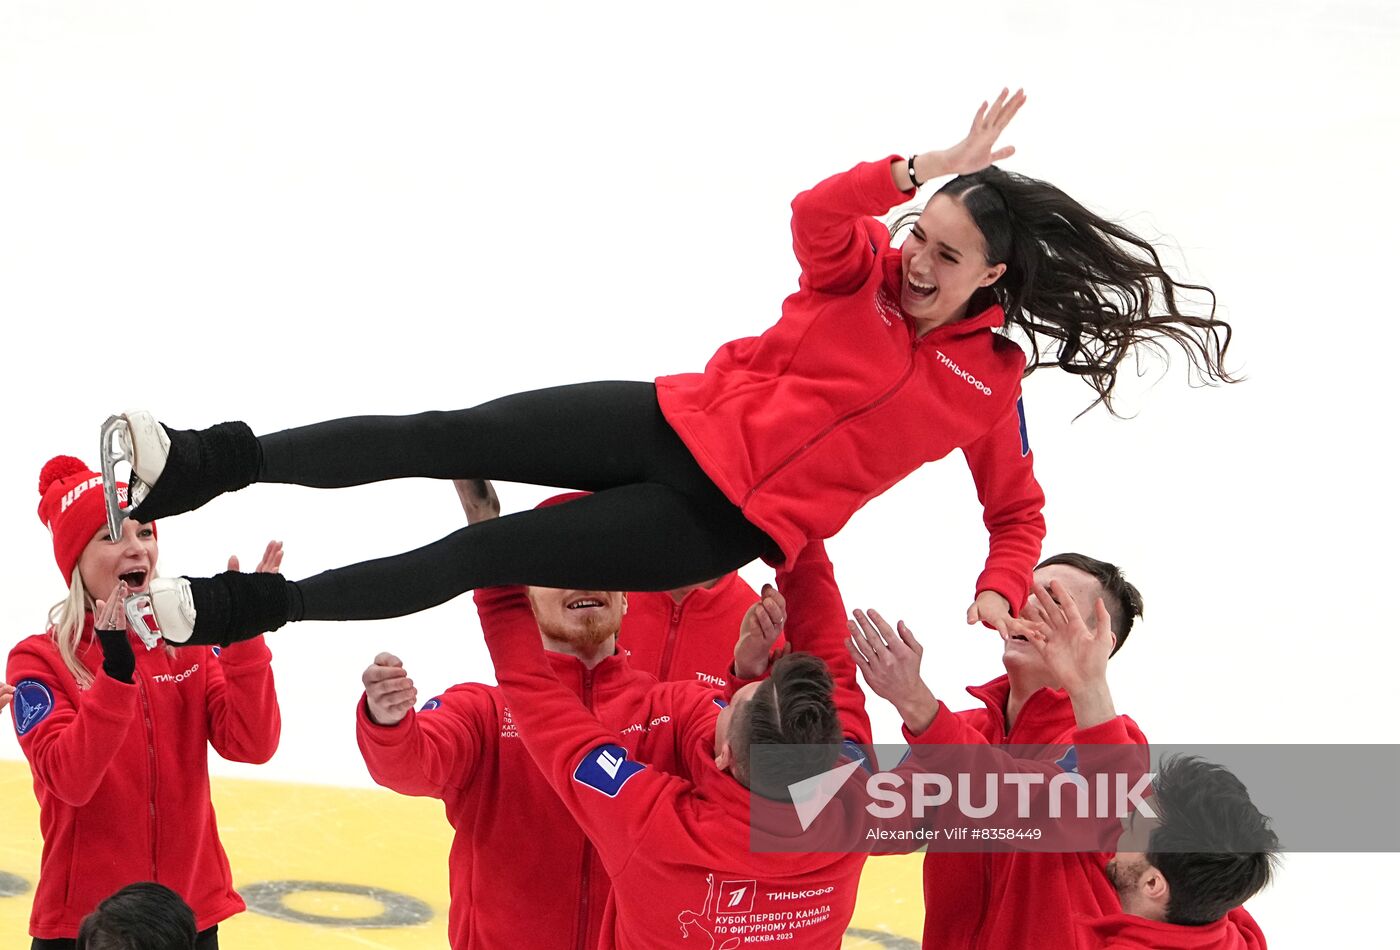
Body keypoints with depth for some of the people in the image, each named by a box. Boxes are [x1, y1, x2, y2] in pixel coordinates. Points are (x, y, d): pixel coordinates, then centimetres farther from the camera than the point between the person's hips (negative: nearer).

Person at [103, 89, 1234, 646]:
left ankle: (236, 607, -14)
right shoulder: (865, 271, 5)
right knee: (448, 437, -15)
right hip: (677, 424, 2)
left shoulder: (990, 385, 3)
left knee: (483, 556, -14)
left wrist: (1000, 594, -6)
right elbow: (815, 213, -16)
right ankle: (203, 465, -14)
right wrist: (920, 170, -26)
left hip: (727, 525, -2)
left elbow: (1018, 510, 13)